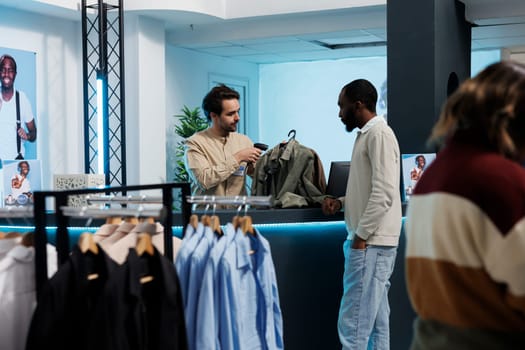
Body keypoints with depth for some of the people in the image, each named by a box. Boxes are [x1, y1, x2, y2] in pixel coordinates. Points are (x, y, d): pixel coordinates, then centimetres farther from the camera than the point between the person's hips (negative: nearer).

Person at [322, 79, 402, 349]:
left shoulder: (379, 134, -12)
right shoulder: (367, 134, 18)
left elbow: (383, 193, -20)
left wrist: (361, 236, -17)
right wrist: (341, 202, 9)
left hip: (370, 243, -10)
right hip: (372, 242, 10)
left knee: (353, 325, -9)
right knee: (376, 323, 12)